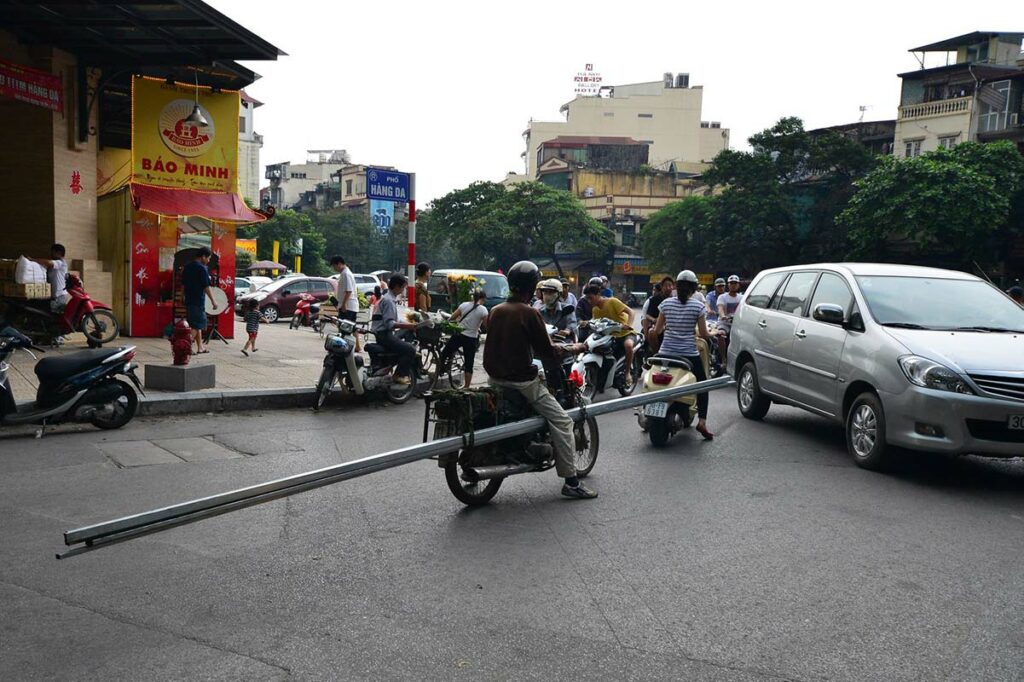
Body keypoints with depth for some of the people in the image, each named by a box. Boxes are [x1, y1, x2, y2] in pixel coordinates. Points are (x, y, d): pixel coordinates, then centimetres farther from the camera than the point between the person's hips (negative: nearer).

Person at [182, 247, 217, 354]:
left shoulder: (187, 267, 12)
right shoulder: (202, 268, -13)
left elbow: (182, 285, 18)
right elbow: (206, 287, -15)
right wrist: (213, 301, -11)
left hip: (188, 300, 8)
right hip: (198, 301, -8)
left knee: (196, 324, 16)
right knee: (197, 325, -4)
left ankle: (200, 347, 22)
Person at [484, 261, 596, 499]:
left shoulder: (495, 311, 7)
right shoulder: (529, 313, -14)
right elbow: (546, 352, -12)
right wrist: (572, 349, 4)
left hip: (496, 379, 8)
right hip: (521, 381, -8)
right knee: (562, 422, -1)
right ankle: (571, 482, -3)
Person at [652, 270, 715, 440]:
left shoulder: (666, 303, 3)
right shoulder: (698, 306, -6)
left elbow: (657, 330, 7)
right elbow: (703, 334, -5)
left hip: (666, 353, 2)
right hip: (689, 354, -2)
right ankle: (702, 421, 1)